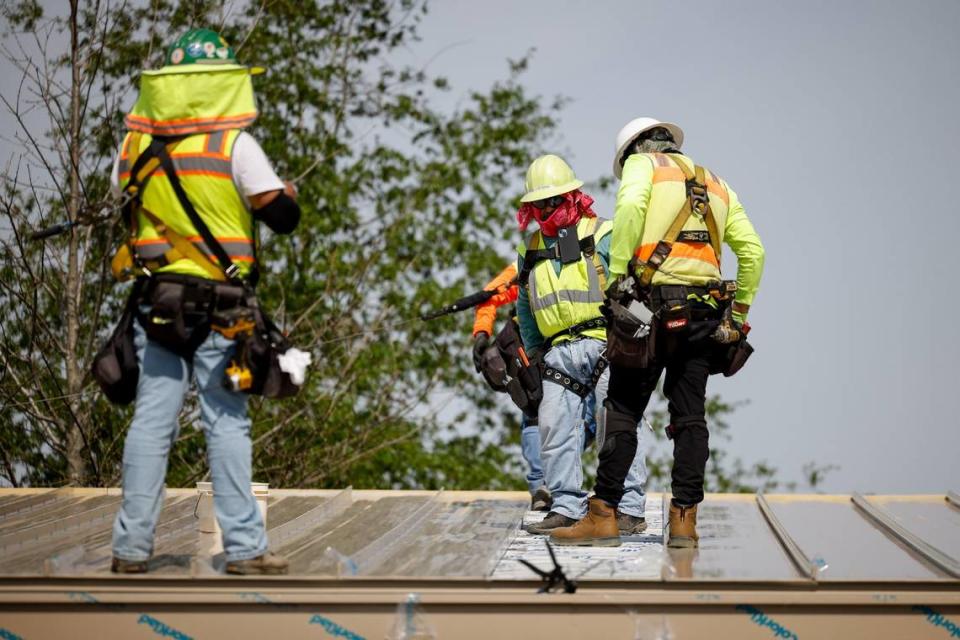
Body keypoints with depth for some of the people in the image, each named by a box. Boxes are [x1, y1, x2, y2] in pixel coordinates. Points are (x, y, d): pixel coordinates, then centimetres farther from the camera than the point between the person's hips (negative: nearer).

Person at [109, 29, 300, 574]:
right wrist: (288, 191, 14)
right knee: (227, 424, 2)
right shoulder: (235, 145, -10)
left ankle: (132, 546, 9)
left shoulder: (137, 142, 3)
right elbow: (283, 217, -7)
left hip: (155, 299, 4)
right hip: (218, 305, -3)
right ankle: (244, 547, 5)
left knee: (152, 421, 7)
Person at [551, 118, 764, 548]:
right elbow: (752, 250, 18)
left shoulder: (642, 163, 9)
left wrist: (616, 278, -14)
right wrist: (739, 311, 20)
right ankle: (684, 520, 0)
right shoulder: (716, 185, 25)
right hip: (705, 312, 5)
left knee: (623, 411, -1)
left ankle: (603, 514, -2)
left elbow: (630, 208, -14)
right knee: (690, 416, 5)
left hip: (655, 304, -5)